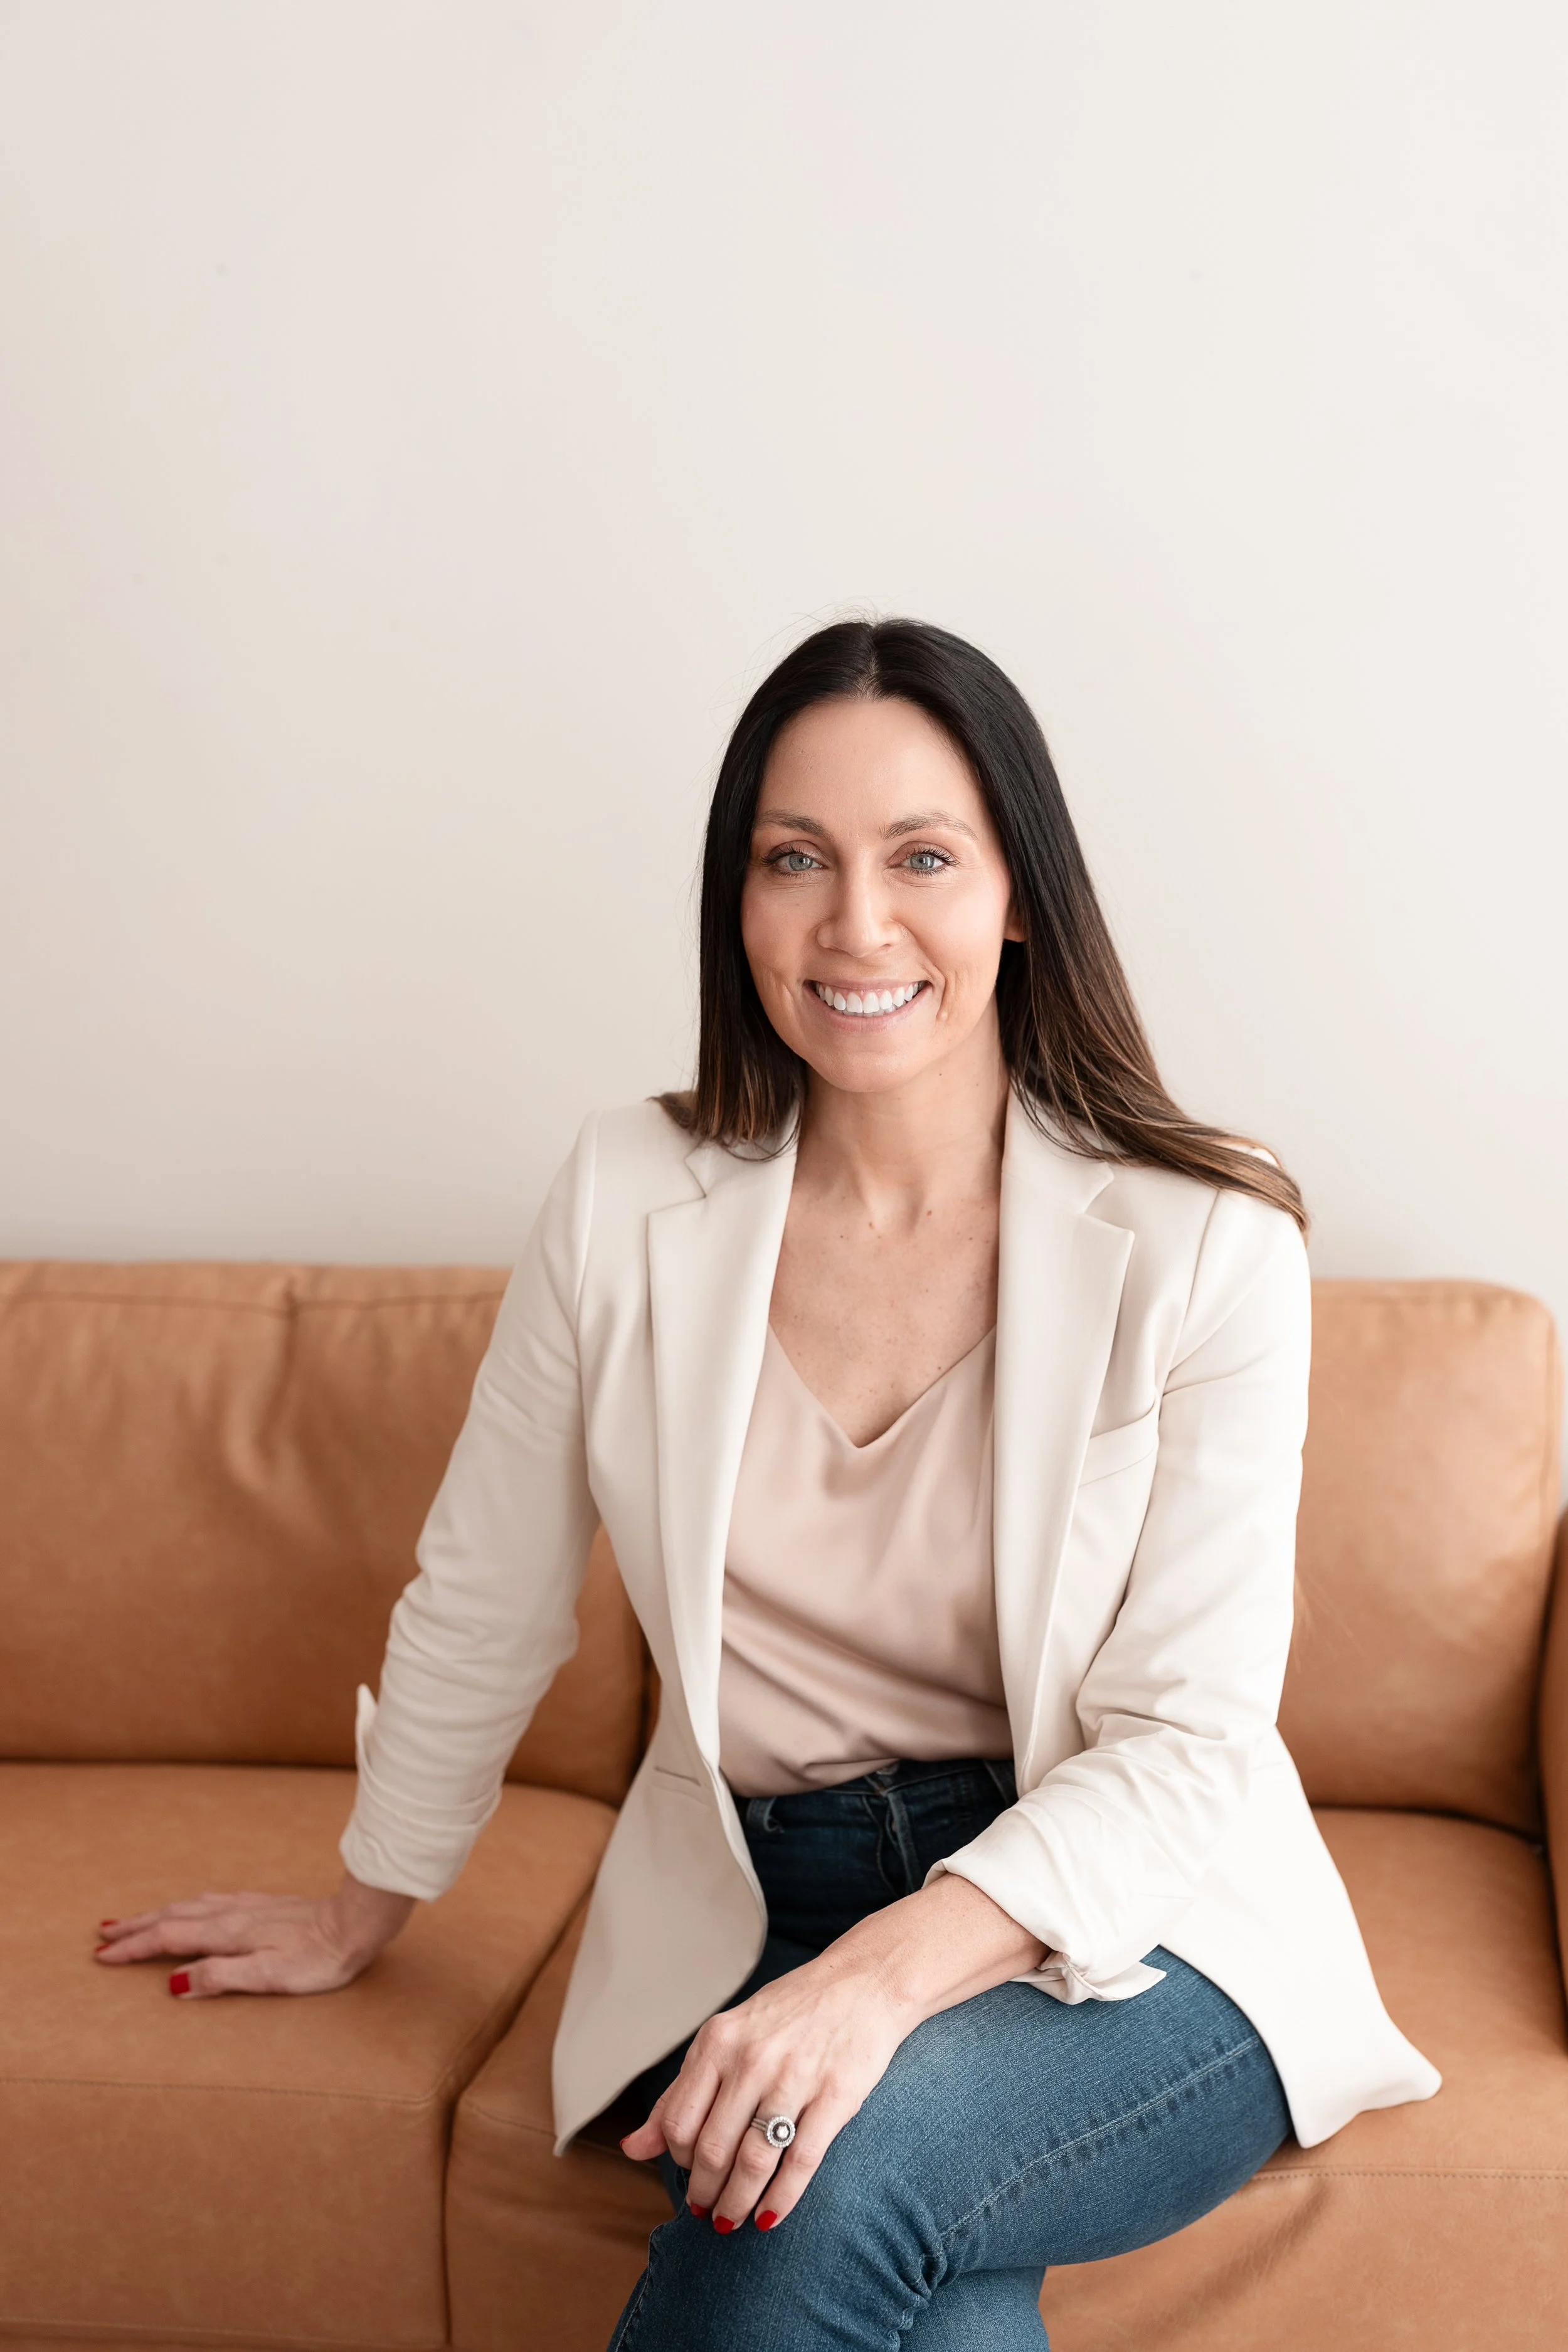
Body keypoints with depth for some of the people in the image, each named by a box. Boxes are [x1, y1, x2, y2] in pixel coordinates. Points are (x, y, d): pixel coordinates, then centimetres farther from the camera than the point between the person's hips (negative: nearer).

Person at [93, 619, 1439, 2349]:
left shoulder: (1205, 1247, -8)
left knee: (850, 2170, -32)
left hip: (1123, 1939, -1)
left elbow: (1184, 1742, -11)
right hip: (752, 1926, 1)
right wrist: (356, 1922, 21)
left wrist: (884, 1977, -26)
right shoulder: (629, 1204, -2)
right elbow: (480, 1612, 10)